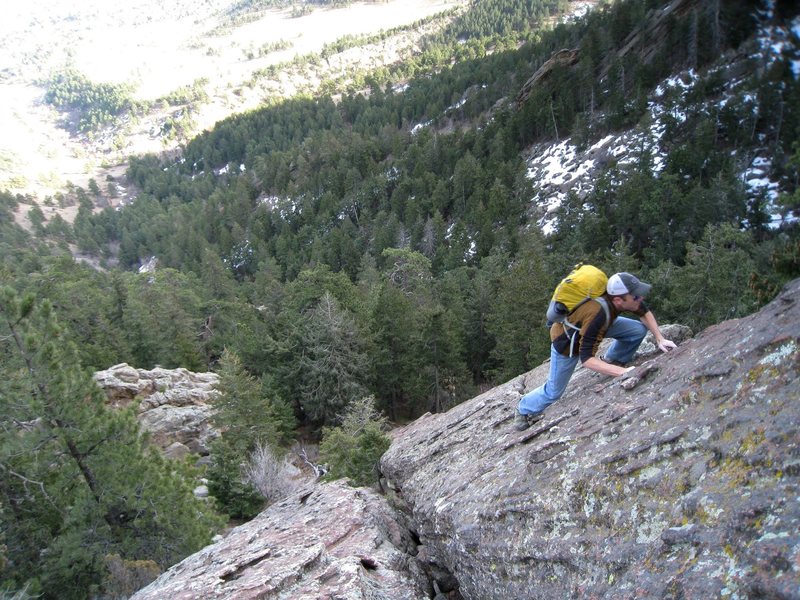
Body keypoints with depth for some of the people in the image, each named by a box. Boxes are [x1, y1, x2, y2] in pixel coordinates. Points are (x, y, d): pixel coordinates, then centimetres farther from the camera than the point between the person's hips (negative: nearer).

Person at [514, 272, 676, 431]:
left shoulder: (617, 293, -26)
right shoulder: (596, 314, -45)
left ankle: (613, 360, 14)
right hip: (567, 339, -6)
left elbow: (645, 312, -4)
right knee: (554, 391, 4)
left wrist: (660, 339, -13)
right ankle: (524, 409, 32)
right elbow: (586, 358, -41)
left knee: (639, 329, -12)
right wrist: (623, 372, -45)